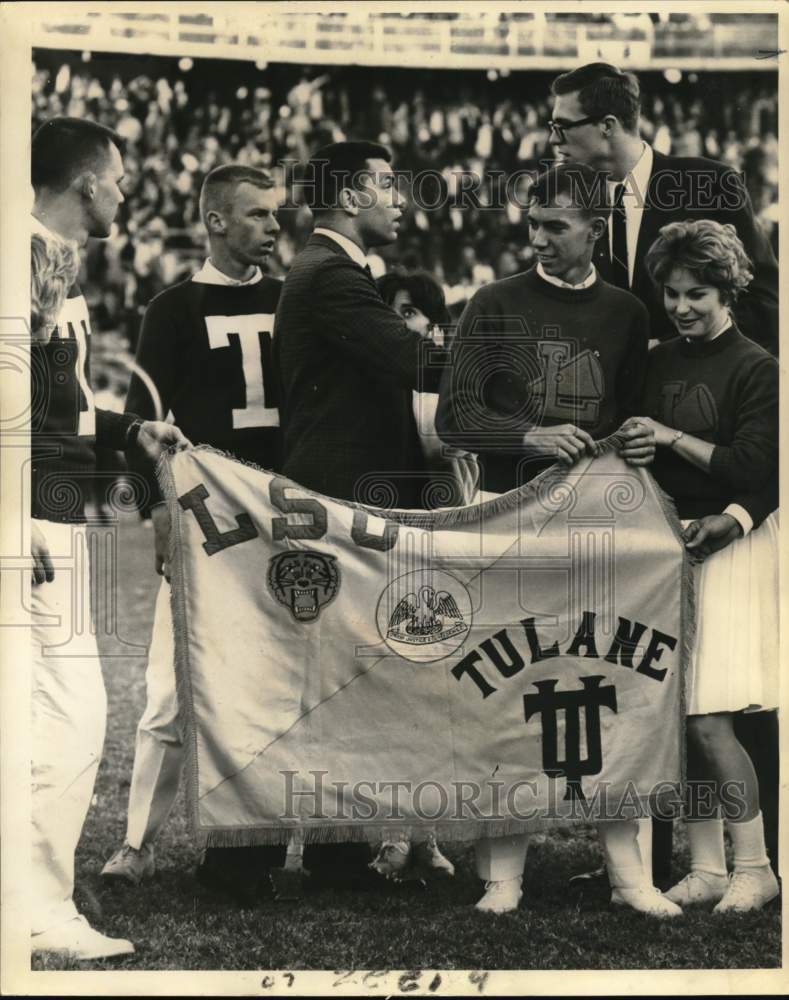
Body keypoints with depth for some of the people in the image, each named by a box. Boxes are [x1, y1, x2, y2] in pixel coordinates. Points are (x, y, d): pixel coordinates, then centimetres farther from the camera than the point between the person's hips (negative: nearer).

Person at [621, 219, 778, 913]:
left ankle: (755, 868, 1)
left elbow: (754, 470, -14)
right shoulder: (659, 364, 12)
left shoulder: (756, 369, -7)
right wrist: (630, 452, 0)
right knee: (678, 718, 4)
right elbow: (641, 445, 21)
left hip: (729, 544, -6)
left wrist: (670, 438, -11)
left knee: (708, 719, -11)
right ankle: (707, 869, 12)